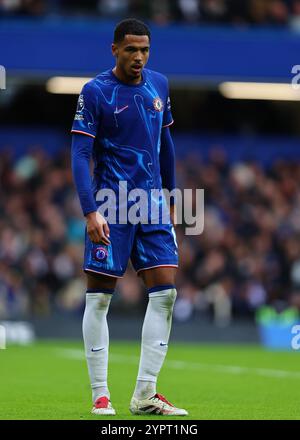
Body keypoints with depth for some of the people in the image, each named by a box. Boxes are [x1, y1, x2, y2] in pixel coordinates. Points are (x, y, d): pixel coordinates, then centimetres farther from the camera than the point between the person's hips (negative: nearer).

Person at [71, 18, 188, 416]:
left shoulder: (159, 85, 10)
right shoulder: (95, 92, -7)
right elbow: (79, 155, -11)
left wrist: (170, 197, 23)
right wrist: (91, 212, -20)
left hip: (153, 204, 5)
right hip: (111, 208, -5)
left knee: (165, 291, -3)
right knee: (99, 298, -2)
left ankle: (145, 394, 2)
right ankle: (100, 395, 6)